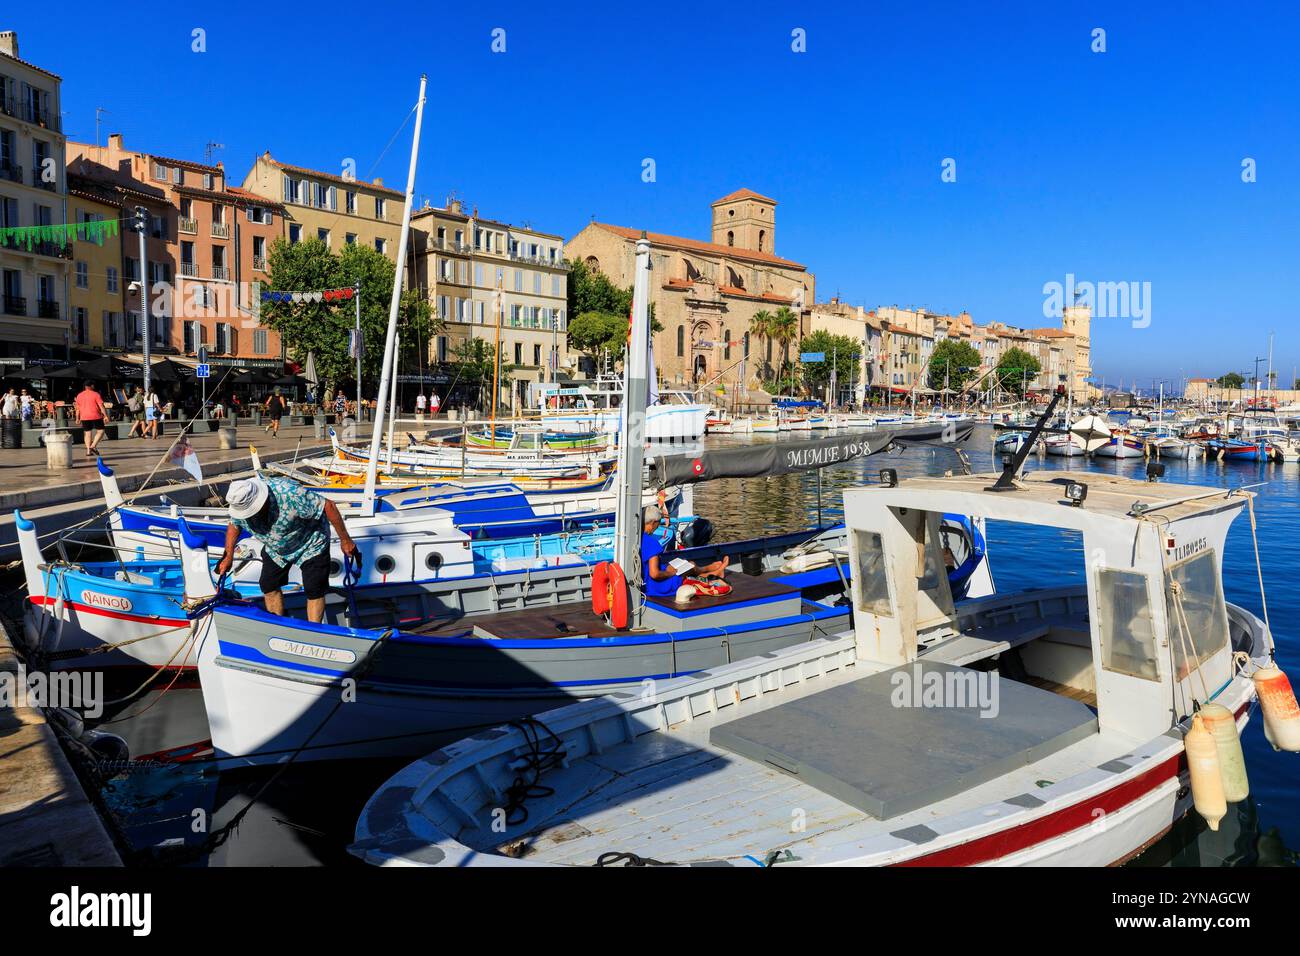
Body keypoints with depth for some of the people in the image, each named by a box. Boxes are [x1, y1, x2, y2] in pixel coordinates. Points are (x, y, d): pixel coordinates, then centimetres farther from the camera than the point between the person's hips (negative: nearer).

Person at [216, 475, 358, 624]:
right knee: (268, 586, 7)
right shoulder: (238, 503, -20)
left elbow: (329, 506, -33)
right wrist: (228, 557, 5)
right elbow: (234, 526, 4)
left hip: (310, 543, -6)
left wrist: (345, 540, -26)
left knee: (314, 591, -7)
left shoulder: (290, 494, -41)